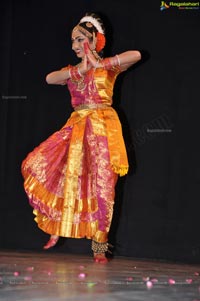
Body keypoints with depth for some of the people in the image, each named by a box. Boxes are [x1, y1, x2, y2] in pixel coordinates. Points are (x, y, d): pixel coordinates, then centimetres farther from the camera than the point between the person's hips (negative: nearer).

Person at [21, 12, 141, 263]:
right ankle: (56, 229, 13)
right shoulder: (72, 71, 18)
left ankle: (99, 247, 0)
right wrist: (80, 70, -13)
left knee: (101, 185, -7)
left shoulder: (109, 66, 4)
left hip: (102, 127, -5)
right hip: (76, 128, 5)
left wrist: (99, 63, -13)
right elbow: (50, 78, -2)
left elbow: (136, 55, -15)